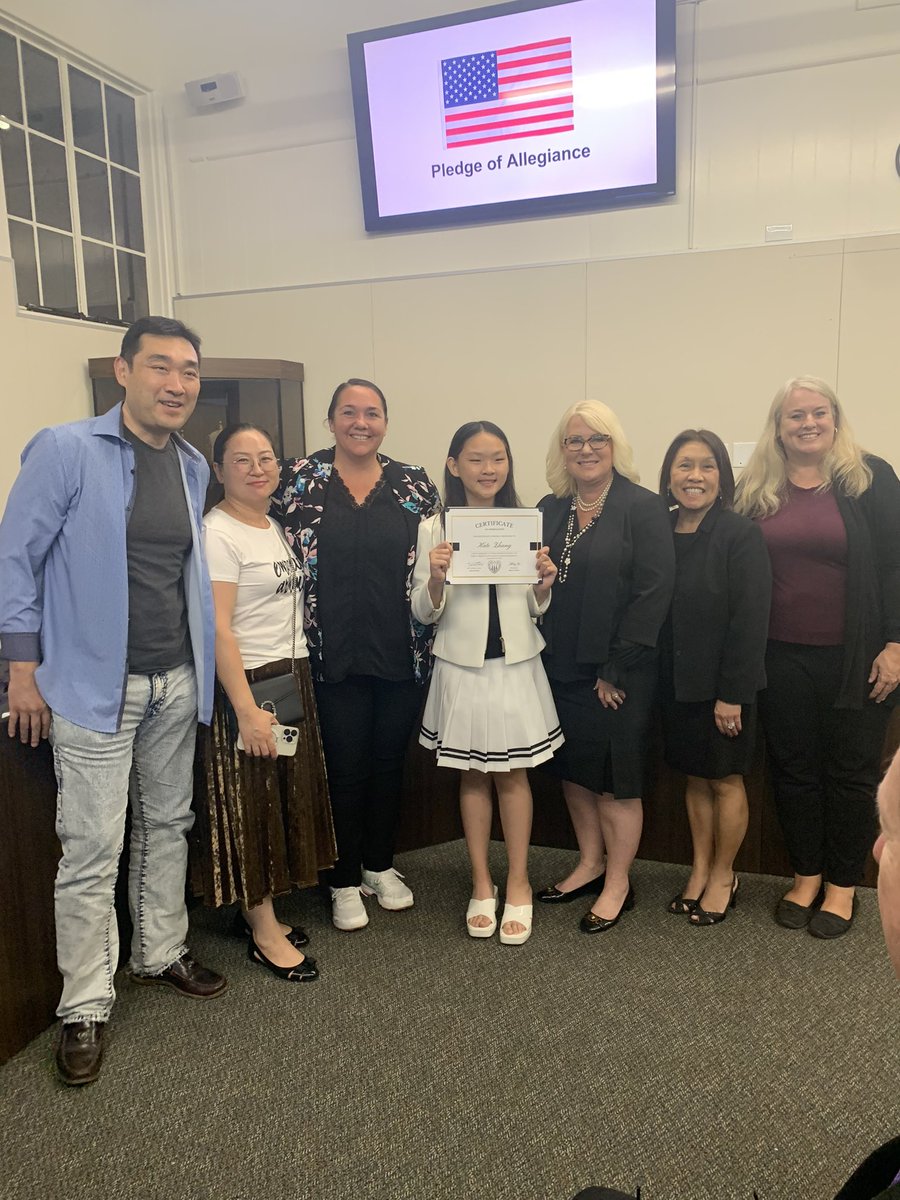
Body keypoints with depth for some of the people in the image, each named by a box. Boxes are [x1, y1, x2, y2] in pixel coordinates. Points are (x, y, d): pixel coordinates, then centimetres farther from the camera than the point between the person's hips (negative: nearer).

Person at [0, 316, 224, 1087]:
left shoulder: (194, 467, 8)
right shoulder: (65, 451, -10)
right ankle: (86, 1007, 18)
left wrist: (199, 666, 13)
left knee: (167, 827, 17)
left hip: (176, 683, 6)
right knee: (93, 849, 1)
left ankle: (161, 953, 36)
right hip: (95, 686, -6)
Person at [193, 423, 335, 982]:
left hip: (293, 677, 9)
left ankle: (258, 909, 30)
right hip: (249, 683, -9)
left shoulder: (277, 527, 12)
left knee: (288, 798, 15)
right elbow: (218, 626, -20)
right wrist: (246, 709, -23)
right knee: (252, 805, 2)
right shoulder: (218, 532, -14)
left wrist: (297, 683, 10)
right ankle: (264, 934, 15)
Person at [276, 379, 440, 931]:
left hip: (401, 652, 2)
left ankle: (381, 865, 35)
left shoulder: (414, 483, 4)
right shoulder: (302, 479, 0)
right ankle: (345, 882, 25)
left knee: (390, 761, 14)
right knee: (345, 766, 6)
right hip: (335, 654, -2)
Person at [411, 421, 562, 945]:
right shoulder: (435, 529, -4)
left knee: (513, 775, 10)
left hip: (516, 665, 1)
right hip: (462, 665, 0)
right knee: (472, 777, 12)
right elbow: (425, 613, -3)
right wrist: (435, 578, -22)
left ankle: (518, 884, 26)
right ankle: (482, 883, 29)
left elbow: (538, 609, 7)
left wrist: (545, 583, -14)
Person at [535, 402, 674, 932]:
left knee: (615, 779, 5)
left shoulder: (644, 509, -9)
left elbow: (654, 593, -15)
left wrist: (614, 670, -15)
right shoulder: (550, 510, 8)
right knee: (573, 770, 16)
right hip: (560, 668, 6)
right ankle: (590, 865, 35)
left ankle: (618, 884, 23)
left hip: (617, 672, -6)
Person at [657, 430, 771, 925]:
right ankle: (700, 869, 33)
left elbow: (750, 619, -16)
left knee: (725, 780, 10)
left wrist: (732, 693, -17)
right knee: (695, 778, 17)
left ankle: (723, 875, 28)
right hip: (677, 682, 5)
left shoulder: (740, 534, -12)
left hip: (723, 686, -5)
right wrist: (657, 680, 1)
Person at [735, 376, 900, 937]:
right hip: (782, 659, 3)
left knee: (851, 771, 9)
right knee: (794, 769, 12)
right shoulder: (757, 490, 4)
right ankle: (806, 875, 30)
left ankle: (843, 885, 26)